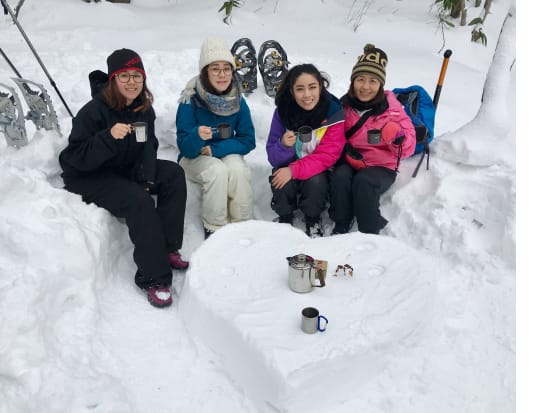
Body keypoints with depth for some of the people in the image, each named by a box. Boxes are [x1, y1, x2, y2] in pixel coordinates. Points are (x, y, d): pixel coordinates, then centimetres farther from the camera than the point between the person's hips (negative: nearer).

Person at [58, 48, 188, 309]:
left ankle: (167, 248, -12)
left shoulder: (144, 109, -1)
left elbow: (148, 148, 3)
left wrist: (146, 178, -16)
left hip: (125, 170, 7)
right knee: (138, 200, -31)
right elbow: (75, 157, -23)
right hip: (87, 178, -7)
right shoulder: (94, 111, -20)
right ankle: (154, 277, -25)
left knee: (173, 174, -14)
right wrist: (109, 138, -38)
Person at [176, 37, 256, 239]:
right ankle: (213, 228, -14)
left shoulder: (238, 101, -8)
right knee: (218, 171, -33)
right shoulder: (190, 101, -17)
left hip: (227, 154, 2)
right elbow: (185, 148, -17)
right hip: (195, 158, -2)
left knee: (238, 169, -30)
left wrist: (214, 149, -19)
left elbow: (248, 141, -6)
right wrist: (197, 136, -41)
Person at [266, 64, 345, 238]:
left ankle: (313, 220, -2)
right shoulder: (282, 112, -13)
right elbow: (273, 157, -11)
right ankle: (285, 217, 1)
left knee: (315, 182, -31)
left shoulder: (334, 112, -17)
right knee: (282, 182, -29)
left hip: (318, 170, -1)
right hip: (288, 165, 1)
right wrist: (283, 145, -35)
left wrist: (294, 170, -30)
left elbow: (327, 155, -18)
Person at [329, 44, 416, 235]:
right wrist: (347, 152, -13)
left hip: (381, 167, -2)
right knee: (340, 177, -30)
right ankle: (340, 227, -13)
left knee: (363, 181, -32)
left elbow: (408, 148, -4)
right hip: (350, 162, 2)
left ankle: (370, 234, -18)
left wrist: (397, 136, -27)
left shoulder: (392, 108, -5)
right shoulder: (344, 106, 1)